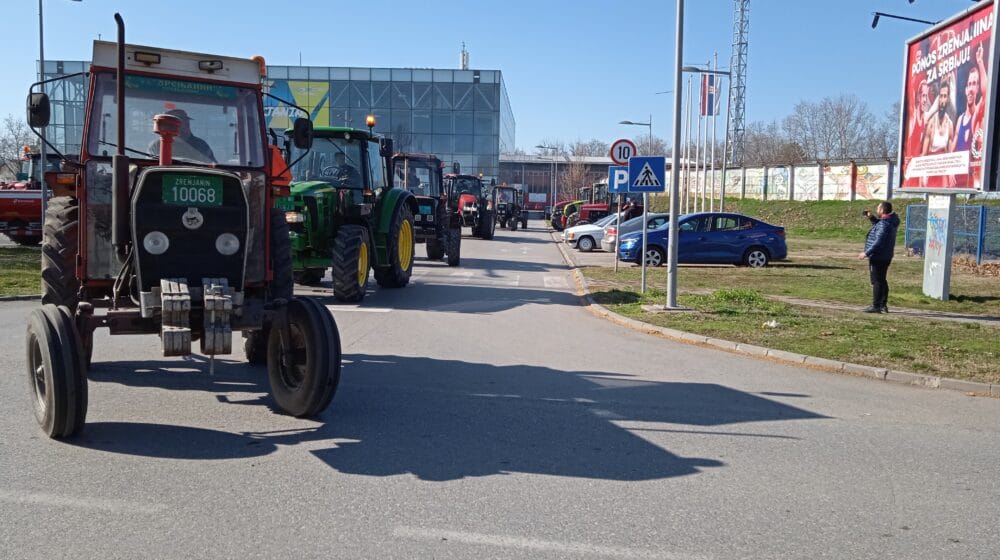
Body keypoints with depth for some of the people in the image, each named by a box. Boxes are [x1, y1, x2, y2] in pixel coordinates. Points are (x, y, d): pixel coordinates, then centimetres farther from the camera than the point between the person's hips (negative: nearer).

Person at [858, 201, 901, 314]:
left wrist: (866, 253, -21)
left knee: (877, 281, -6)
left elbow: (879, 242, -27)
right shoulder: (890, 221, 9)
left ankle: (876, 306, -3)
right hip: (885, 257, 10)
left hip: (878, 257, -10)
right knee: (882, 280, 17)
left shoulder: (885, 224, -22)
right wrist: (872, 218, 16)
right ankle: (883, 305, 24)